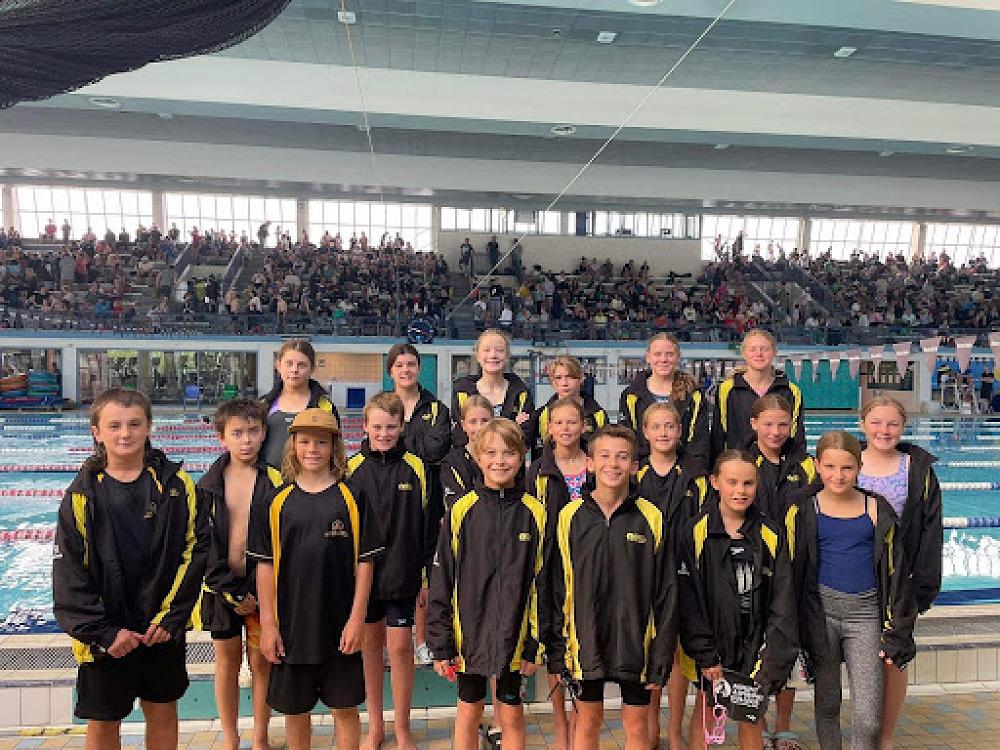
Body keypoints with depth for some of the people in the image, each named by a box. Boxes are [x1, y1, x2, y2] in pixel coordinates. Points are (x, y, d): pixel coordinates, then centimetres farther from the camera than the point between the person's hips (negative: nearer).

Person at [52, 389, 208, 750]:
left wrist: (171, 617, -11)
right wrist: (103, 633, -12)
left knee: (163, 713, 16)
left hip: (165, 630, 1)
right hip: (104, 638, -1)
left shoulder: (175, 483, -6)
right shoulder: (83, 493, -7)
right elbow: (68, 574, -7)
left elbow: (197, 547, -6)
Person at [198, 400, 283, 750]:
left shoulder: (275, 480, -8)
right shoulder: (209, 483, -2)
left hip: (263, 588, -1)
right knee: (227, 662, 14)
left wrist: (258, 591, -14)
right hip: (222, 587, 2)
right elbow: (204, 544, -3)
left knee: (262, 664, 9)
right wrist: (232, 591, -10)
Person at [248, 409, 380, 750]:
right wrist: (268, 623, -2)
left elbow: (364, 562, -2)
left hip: (341, 626, -1)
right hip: (291, 624, 1)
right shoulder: (275, 501, 0)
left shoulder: (352, 498, -3)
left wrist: (357, 618, -7)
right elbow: (265, 565, 2)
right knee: (296, 709, 14)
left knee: (345, 708, 10)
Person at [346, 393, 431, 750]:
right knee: (370, 646, 13)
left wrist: (426, 573, -4)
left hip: (403, 574, -1)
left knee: (400, 647, 2)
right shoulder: (351, 468, -2)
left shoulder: (416, 468, -4)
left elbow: (428, 525, -1)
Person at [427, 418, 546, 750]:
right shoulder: (461, 511, -8)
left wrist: (534, 645, -1)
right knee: (469, 711, 16)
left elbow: (539, 583, -1)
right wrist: (440, 644, -4)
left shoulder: (534, 513, -6)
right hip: (469, 633, 0)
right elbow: (441, 580, -4)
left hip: (513, 634, 0)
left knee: (512, 715, 13)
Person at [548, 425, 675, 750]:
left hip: (635, 644, 0)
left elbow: (665, 593, -2)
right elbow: (557, 589, 0)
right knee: (587, 721, 15)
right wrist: (555, 651, -1)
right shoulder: (570, 516, -4)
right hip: (585, 642, 0)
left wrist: (662, 655, -4)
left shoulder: (652, 518, -5)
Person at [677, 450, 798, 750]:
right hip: (711, 644, -1)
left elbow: (783, 605, -1)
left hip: (755, 644, 2)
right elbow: (689, 600, -8)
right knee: (705, 711, 8)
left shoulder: (772, 535, 0)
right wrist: (706, 657, -11)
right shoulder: (696, 533, -7)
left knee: (752, 719, 9)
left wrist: (771, 662, -8)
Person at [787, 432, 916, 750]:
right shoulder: (804, 510, -1)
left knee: (868, 719, -5)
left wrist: (896, 633, 2)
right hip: (821, 609, 0)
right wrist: (793, 628, 2)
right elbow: (789, 569, 3)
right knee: (827, 703, 14)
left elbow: (895, 572, 6)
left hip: (865, 611, 0)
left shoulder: (876, 509, 2)